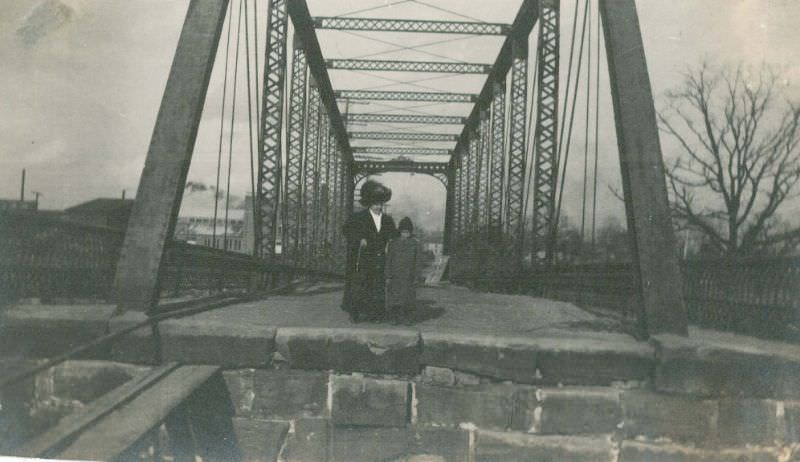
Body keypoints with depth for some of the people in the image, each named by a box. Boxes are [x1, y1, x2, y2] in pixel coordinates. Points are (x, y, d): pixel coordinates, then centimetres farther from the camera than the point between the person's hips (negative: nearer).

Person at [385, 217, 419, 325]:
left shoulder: (415, 243, 3)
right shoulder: (393, 243, 1)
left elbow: (417, 260, 6)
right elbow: (388, 260, 2)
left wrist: (416, 277, 1)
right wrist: (388, 276, -3)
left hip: (409, 276, 0)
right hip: (395, 275, 0)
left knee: (409, 296, 3)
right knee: (394, 297, 0)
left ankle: (408, 318, 12)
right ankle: (394, 317, 10)